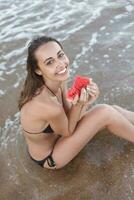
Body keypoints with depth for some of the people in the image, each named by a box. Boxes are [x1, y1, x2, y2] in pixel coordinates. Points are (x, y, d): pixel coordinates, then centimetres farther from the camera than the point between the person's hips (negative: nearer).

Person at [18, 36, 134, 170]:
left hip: (53, 135, 7)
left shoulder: (59, 81, -14)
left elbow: (68, 116, -8)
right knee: (105, 113, -18)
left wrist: (85, 102, -24)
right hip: (48, 157, -7)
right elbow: (68, 132, -20)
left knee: (113, 110, 2)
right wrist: (79, 105, -31)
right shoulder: (48, 106, -39)